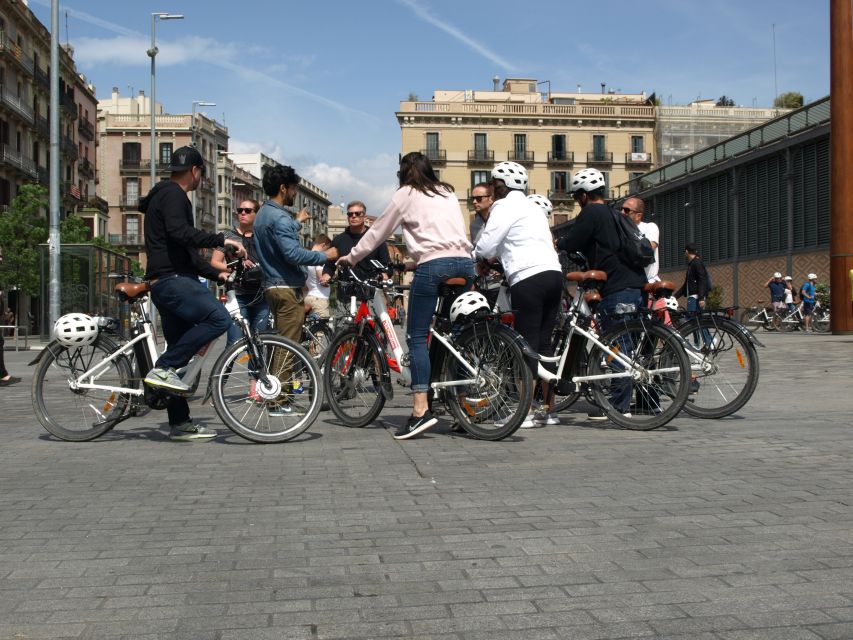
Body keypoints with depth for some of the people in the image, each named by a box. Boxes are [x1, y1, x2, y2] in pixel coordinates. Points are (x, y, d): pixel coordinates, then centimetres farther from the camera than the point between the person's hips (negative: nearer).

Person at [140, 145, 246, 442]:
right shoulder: (173, 194, -5)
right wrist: (223, 239, -23)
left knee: (180, 348, 9)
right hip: (171, 280, -11)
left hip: (170, 281, 11)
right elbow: (180, 233, -24)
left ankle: (180, 423, 12)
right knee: (218, 317, -25)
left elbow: (186, 250, 31)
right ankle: (163, 368, -22)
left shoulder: (166, 195, 28)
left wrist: (216, 273, 25)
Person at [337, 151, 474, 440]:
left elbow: (378, 230, 15)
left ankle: (420, 410, -16)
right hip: (464, 263, 6)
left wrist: (351, 257, 27)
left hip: (434, 264, -6)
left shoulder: (407, 194, 11)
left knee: (416, 336, -6)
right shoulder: (447, 193, 26)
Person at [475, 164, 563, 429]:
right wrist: (498, 259, 27)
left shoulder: (505, 206, -1)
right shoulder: (533, 207, 26)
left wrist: (472, 257, 14)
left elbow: (485, 247, -5)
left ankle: (527, 412, -7)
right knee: (544, 343, 11)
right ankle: (548, 409, 14)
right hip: (553, 273, 8)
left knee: (527, 344, -7)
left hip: (528, 278, -8)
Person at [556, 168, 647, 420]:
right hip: (636, 285, 9)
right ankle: (623, 403, 15)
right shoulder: (613, 214, 22)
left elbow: (570, 244, -9)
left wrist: (554, 243, 10)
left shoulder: (591, 213, -6)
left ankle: (616, 406, -3)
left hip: (616, 290, -9)